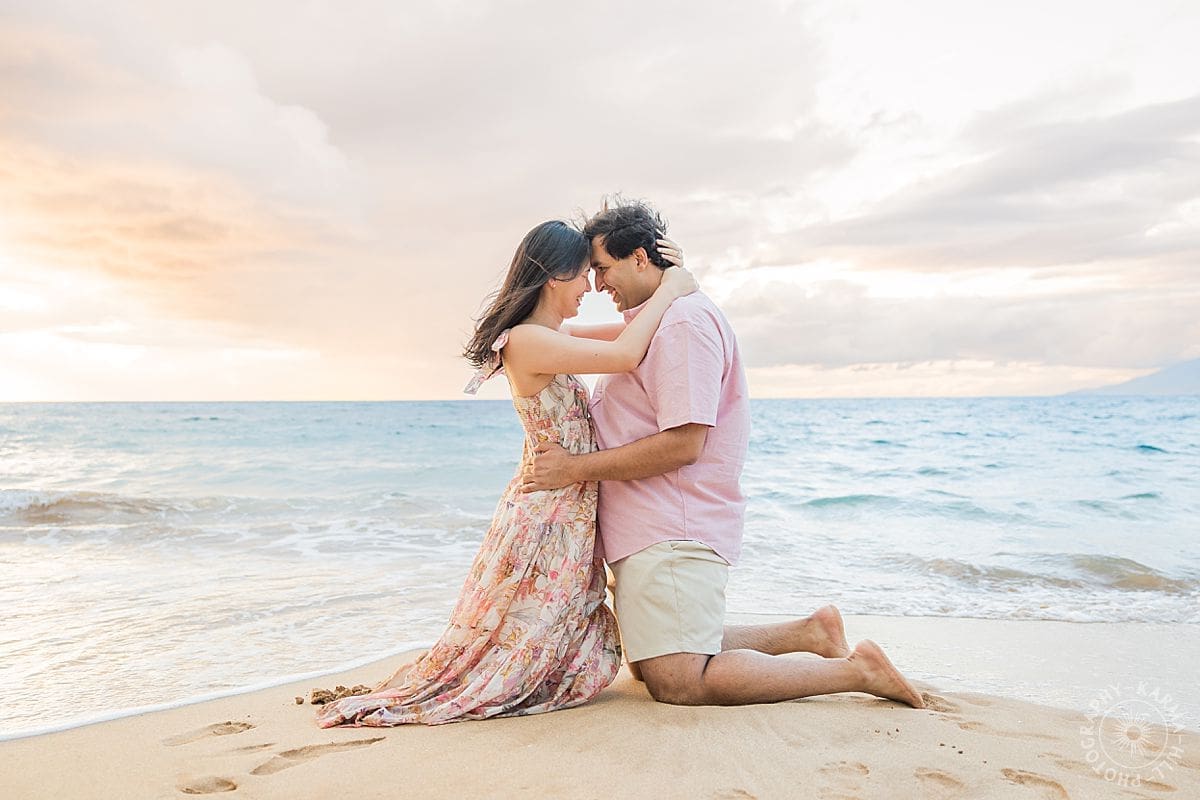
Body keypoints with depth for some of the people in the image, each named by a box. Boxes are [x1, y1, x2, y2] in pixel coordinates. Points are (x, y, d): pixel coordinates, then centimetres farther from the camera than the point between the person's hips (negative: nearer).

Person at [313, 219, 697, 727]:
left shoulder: (551, 338, 11)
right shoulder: (526, 340, -18)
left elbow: (626, 332, 22)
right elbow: (626, 356, -27)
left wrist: (665, 281, 7)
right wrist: (670, 288, -14)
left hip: (567, 518, 10)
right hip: (545, 520, -10)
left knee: (583, 668, 15)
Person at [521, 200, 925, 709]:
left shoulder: (684, 319, -15)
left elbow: (682, 444, -23)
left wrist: (575, 468, -19)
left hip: (673, 533, -11)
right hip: (649, 528, 11)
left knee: (676, 683, -13)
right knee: (648, 664, 15)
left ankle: (855, 670, -3)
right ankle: (809, 634, 18)